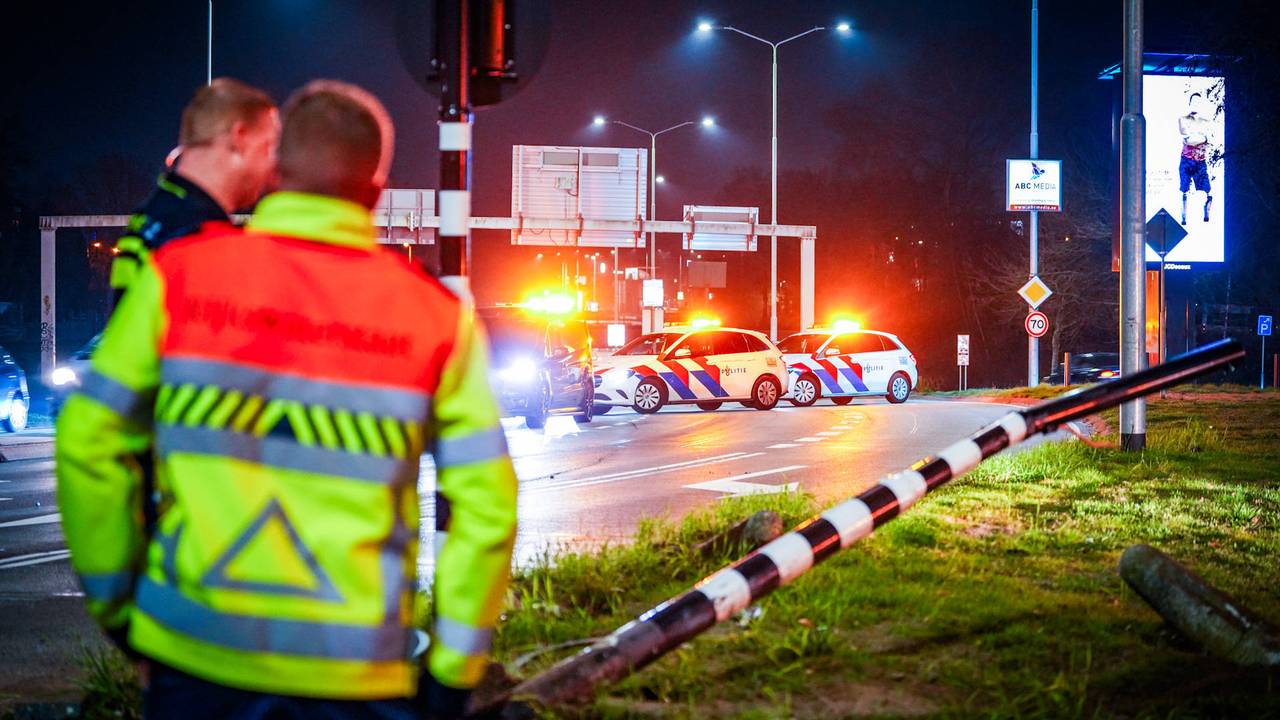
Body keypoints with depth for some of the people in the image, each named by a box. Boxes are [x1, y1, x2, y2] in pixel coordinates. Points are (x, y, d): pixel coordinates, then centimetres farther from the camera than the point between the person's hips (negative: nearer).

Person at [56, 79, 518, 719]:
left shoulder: (179, 276, -1)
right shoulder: (437, 314, -1)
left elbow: (90, 443, -1)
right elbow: (487, 503, -2)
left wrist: (113, 598, 11)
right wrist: (453, 667, 6)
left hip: (194, 650, 1)